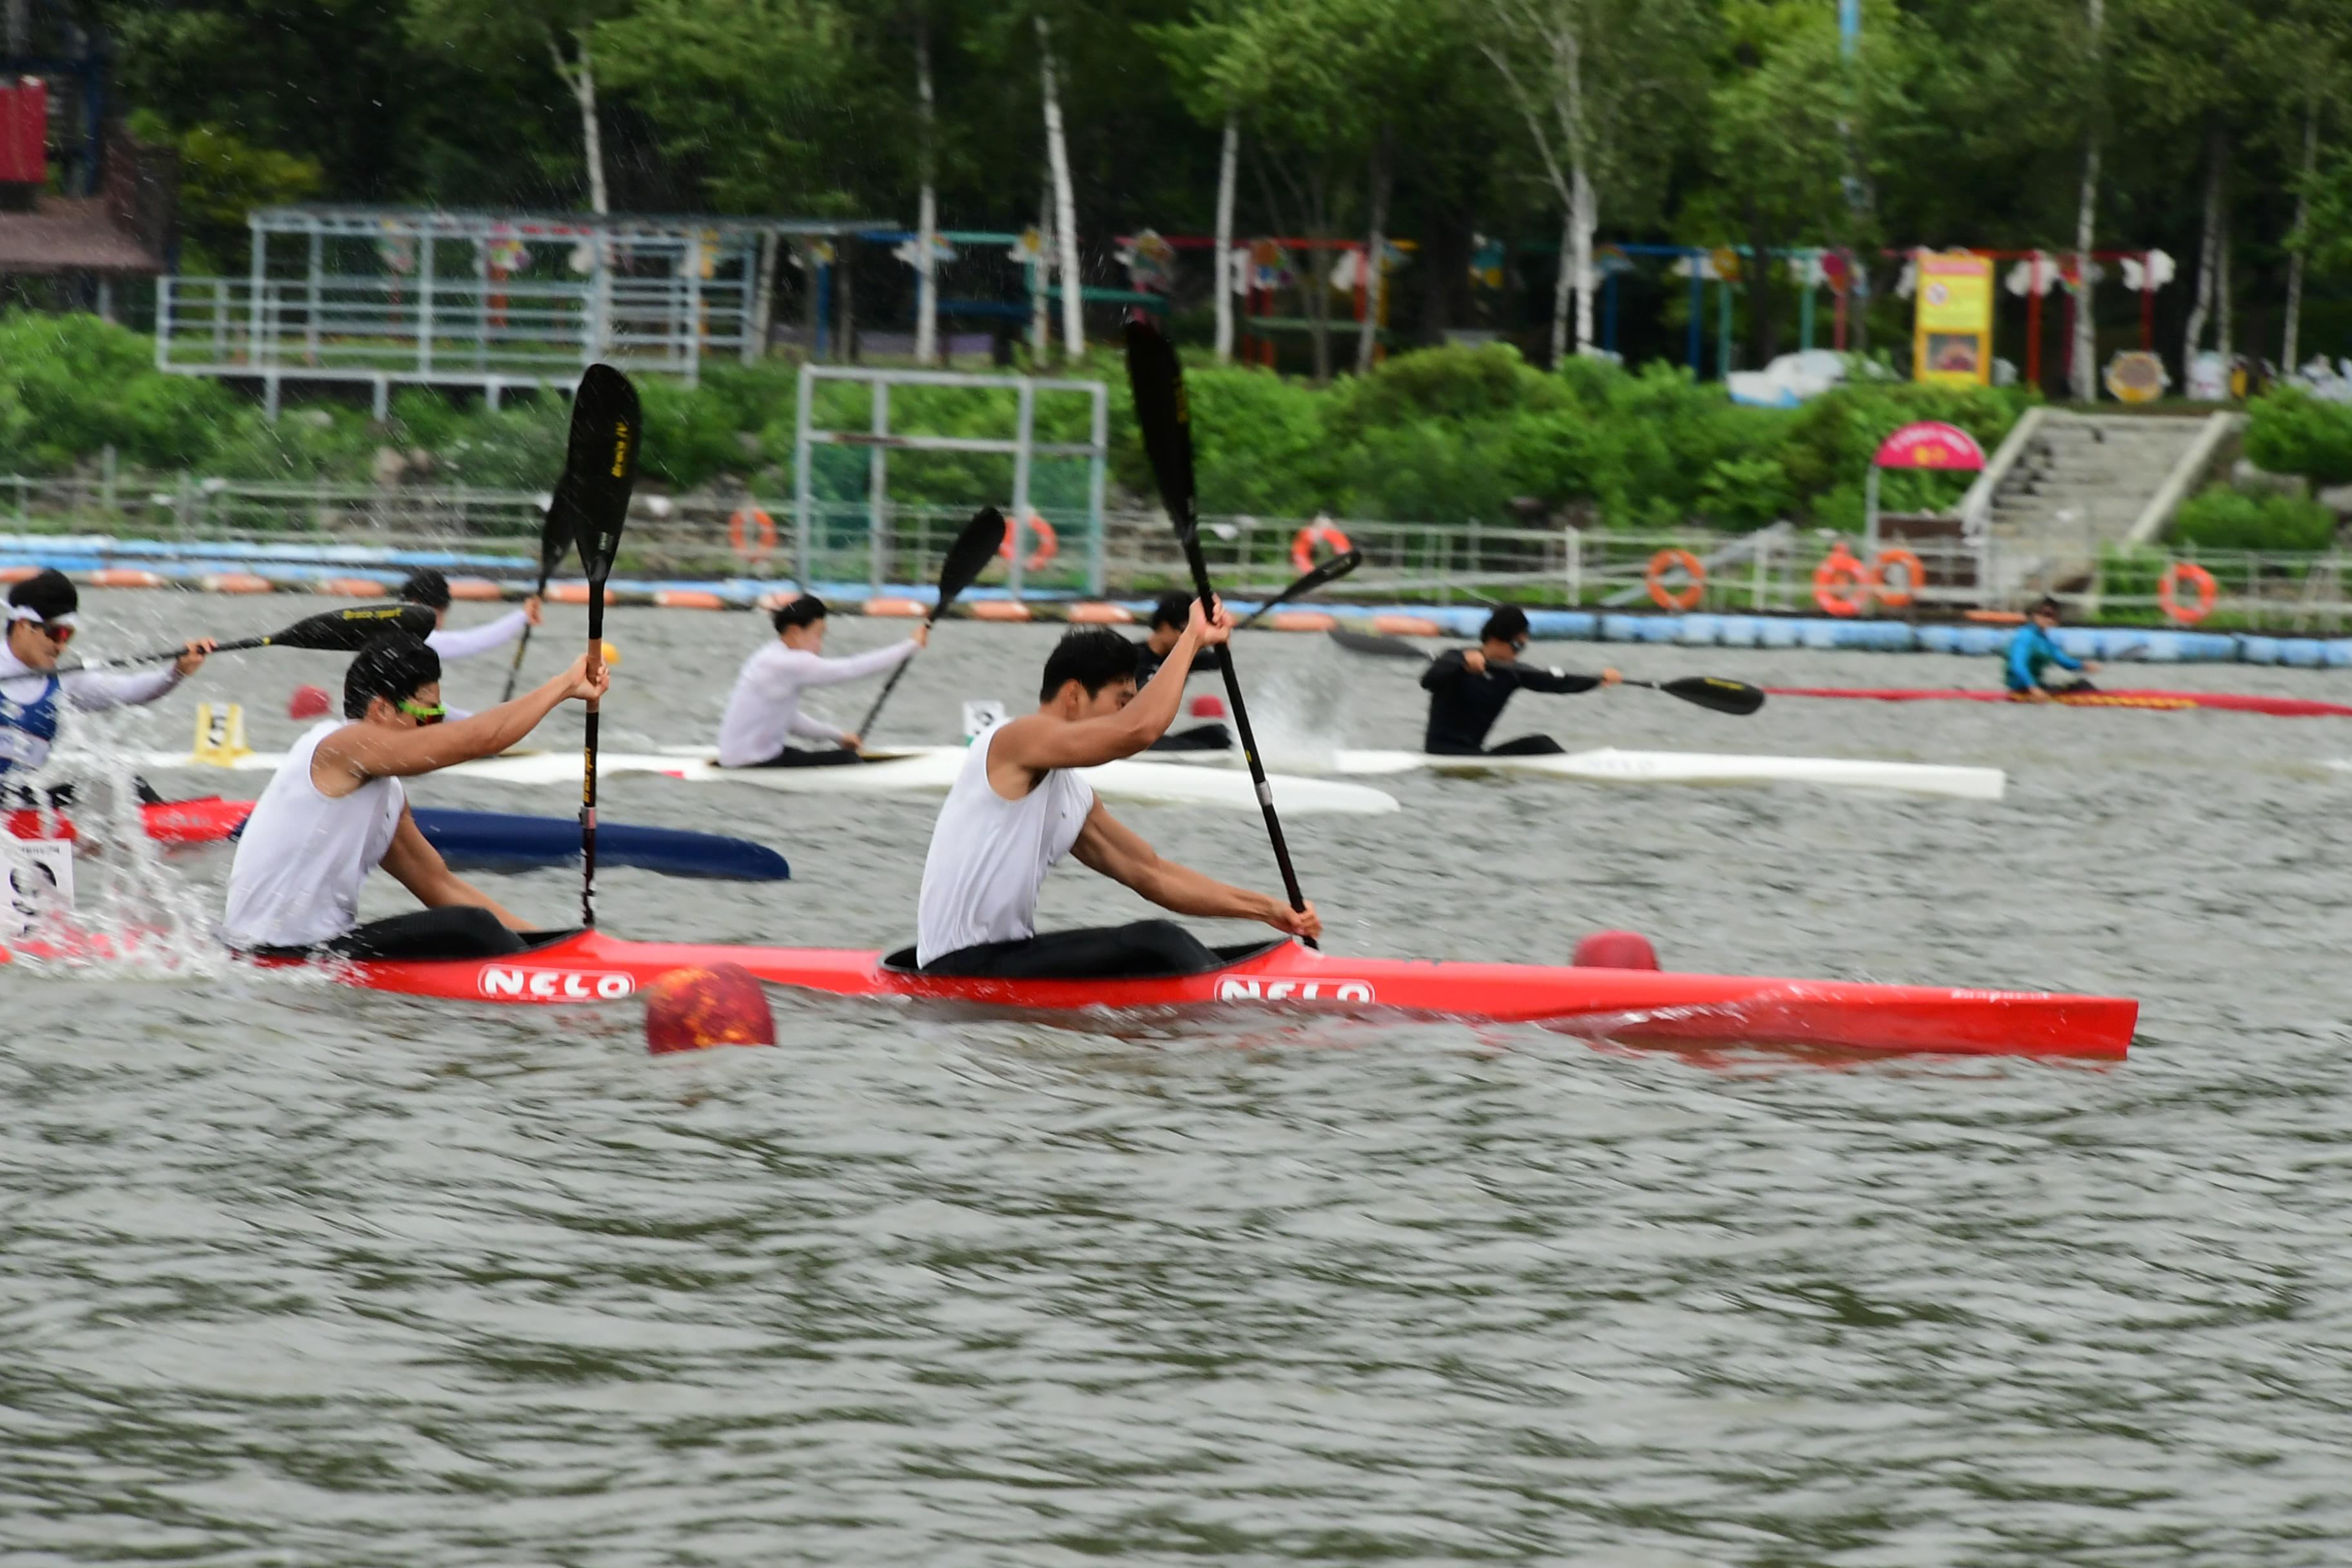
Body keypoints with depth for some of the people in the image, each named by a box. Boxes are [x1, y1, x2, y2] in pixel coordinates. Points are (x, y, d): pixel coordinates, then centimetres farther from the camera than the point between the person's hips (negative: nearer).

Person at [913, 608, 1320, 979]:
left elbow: (1150, 874, 21)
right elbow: (1140, 729, -23)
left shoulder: (1076, 799, 19)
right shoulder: (1016, 739, -10)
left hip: (1005, 958, 10)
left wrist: (1266, 909, 15)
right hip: (965, 966, -10)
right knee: (1156, 944, -16)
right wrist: (1193, 638, -12)